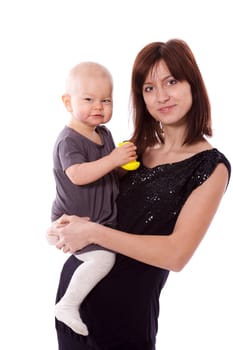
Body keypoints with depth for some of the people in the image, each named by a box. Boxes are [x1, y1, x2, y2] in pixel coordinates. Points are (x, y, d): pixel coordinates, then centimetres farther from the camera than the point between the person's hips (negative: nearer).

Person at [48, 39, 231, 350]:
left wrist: (92, 232, -21)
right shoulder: (136, 148, 3)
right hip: (76, 280, 5)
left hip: (126, 309, -5)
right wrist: (74, 224, -9)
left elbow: (177, 254, -21)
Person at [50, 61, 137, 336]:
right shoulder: (69, 140, -19)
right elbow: (77, 175, -34)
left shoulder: (104, 134, 9)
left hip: (103, 219, 10)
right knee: (103, 257, -25)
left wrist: (127, 162, 5)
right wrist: (114, 159, -32)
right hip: (74, 222, -9)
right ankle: (68, 306, -10)